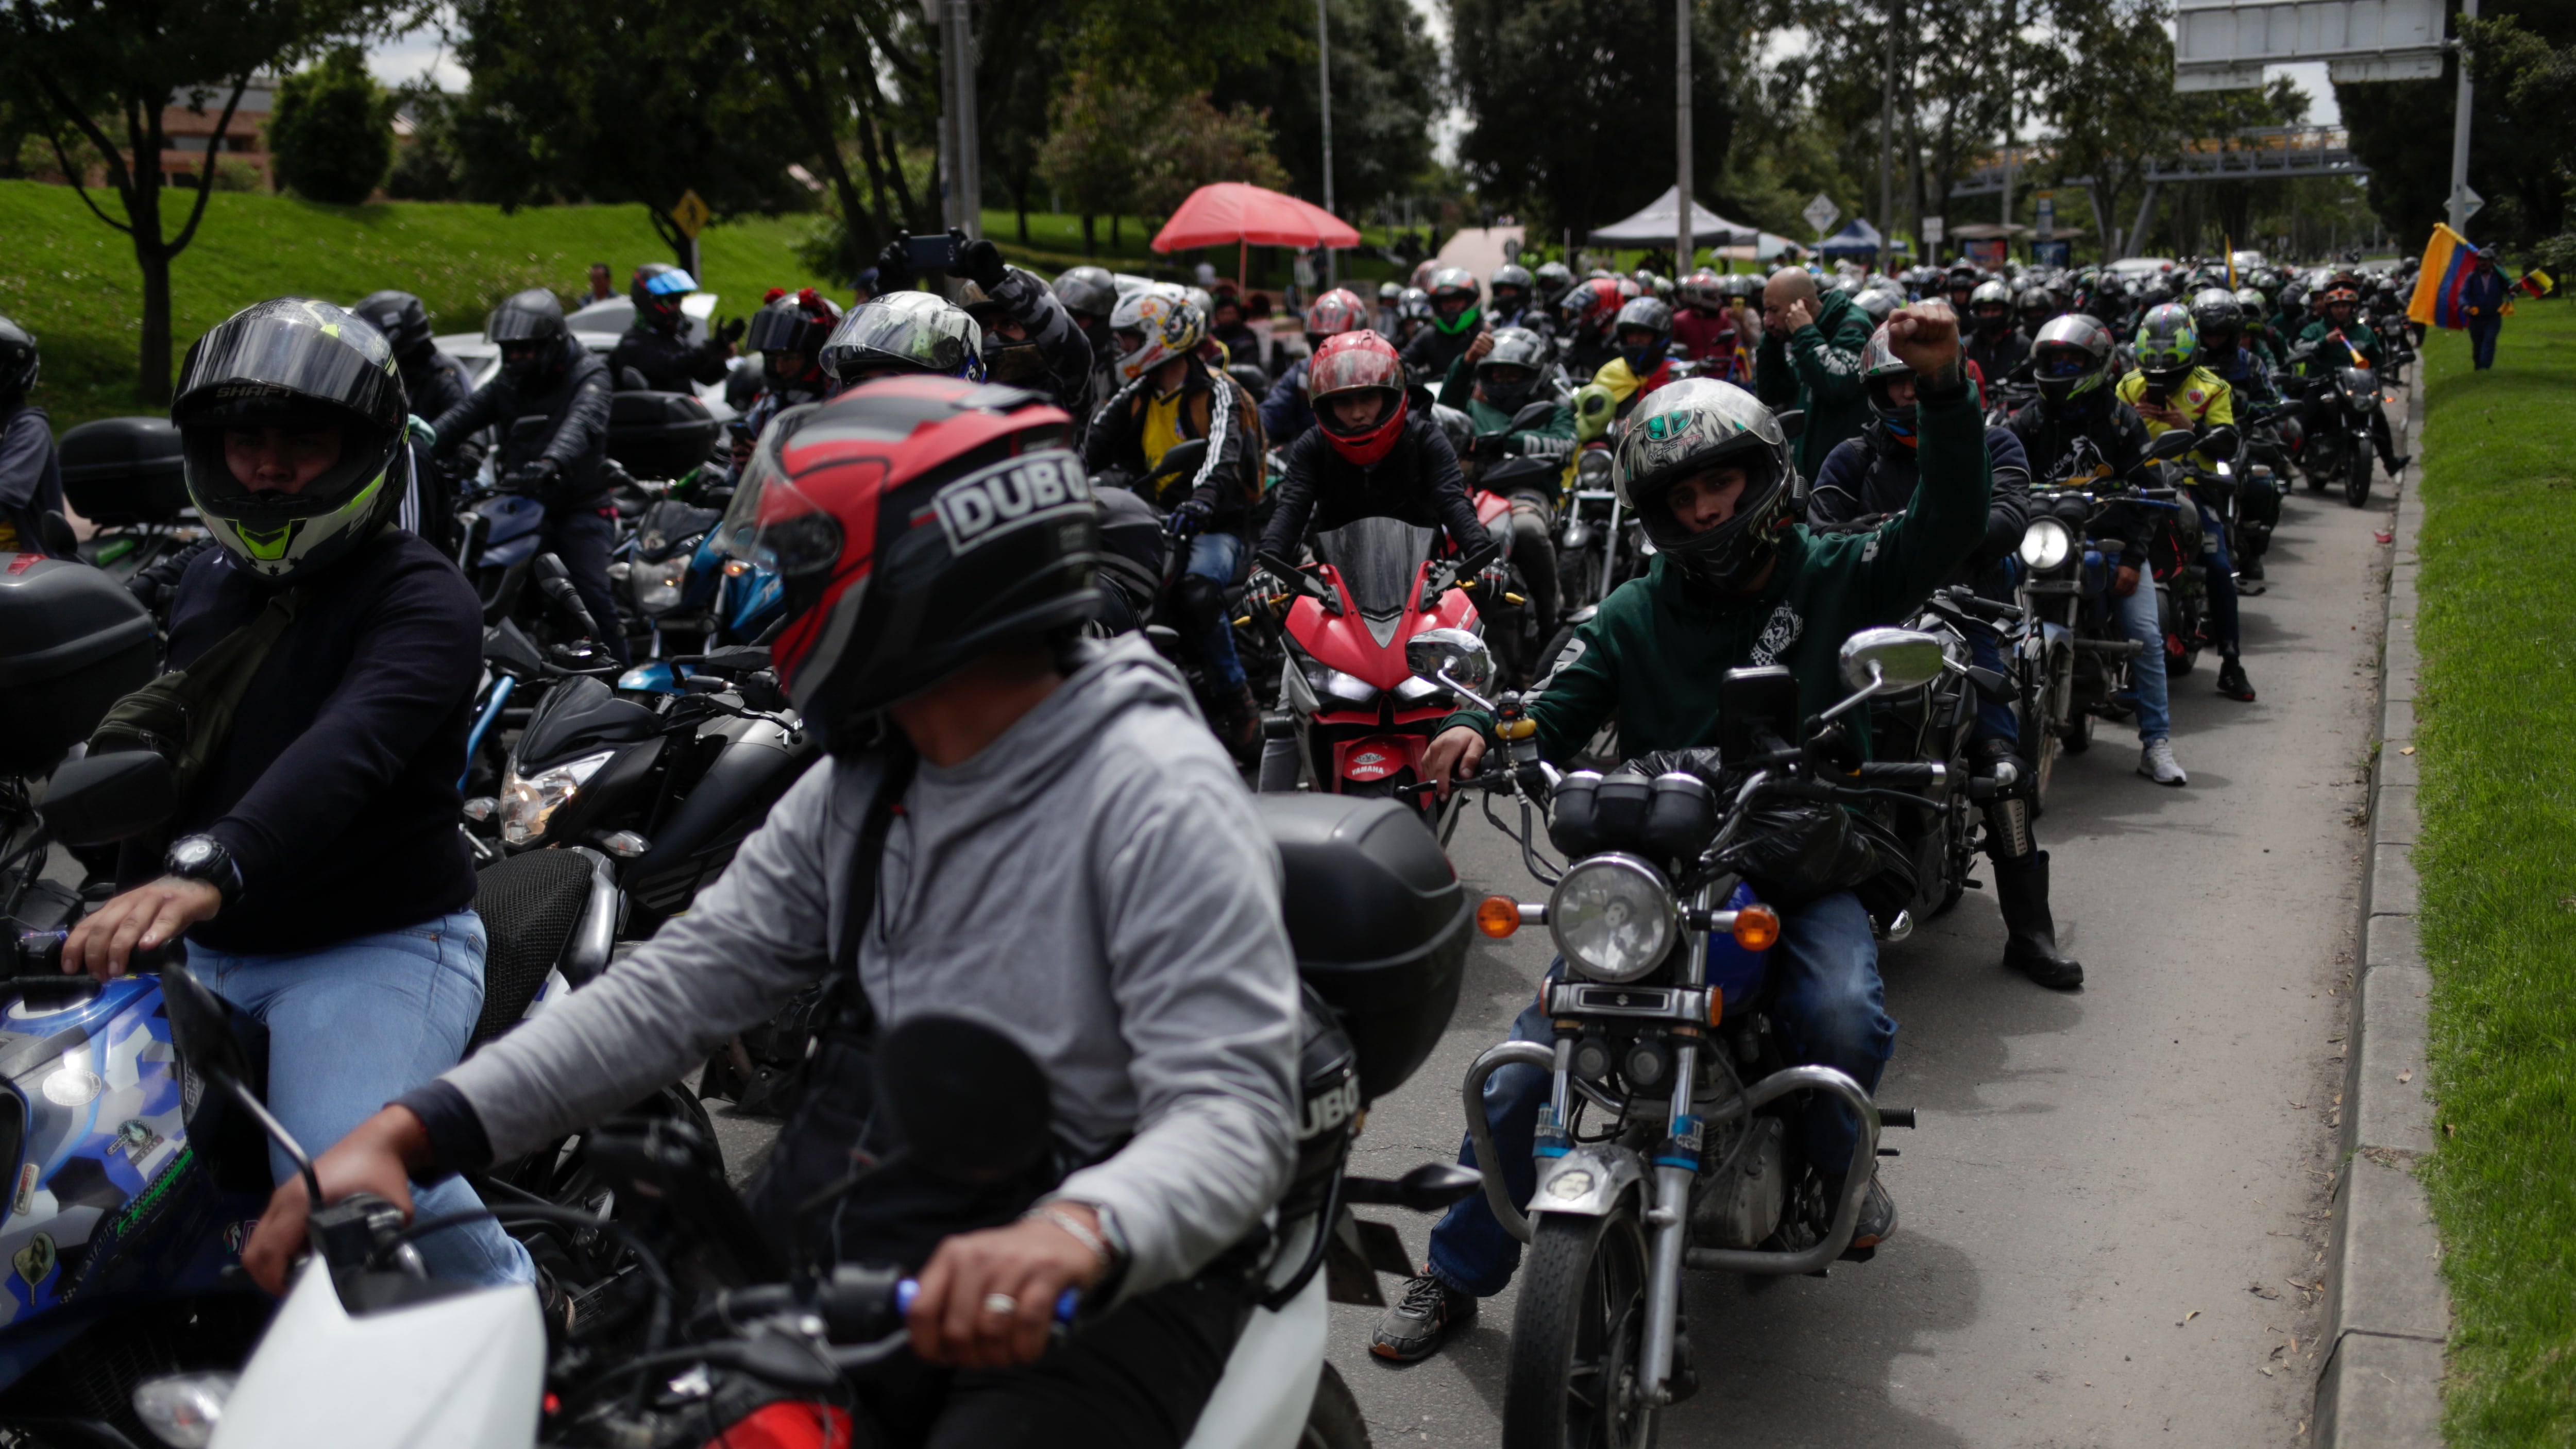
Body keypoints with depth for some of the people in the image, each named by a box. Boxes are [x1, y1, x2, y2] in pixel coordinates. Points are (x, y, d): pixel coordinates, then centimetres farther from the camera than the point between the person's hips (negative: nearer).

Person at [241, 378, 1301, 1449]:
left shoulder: (1157, 799, -17)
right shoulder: (858, 788, 9)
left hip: (1100, 1285, -7)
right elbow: (684, 984, 3)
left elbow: (1235, 1107, -25)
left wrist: (1077, 1235, -47)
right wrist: (410, 1133, -8)